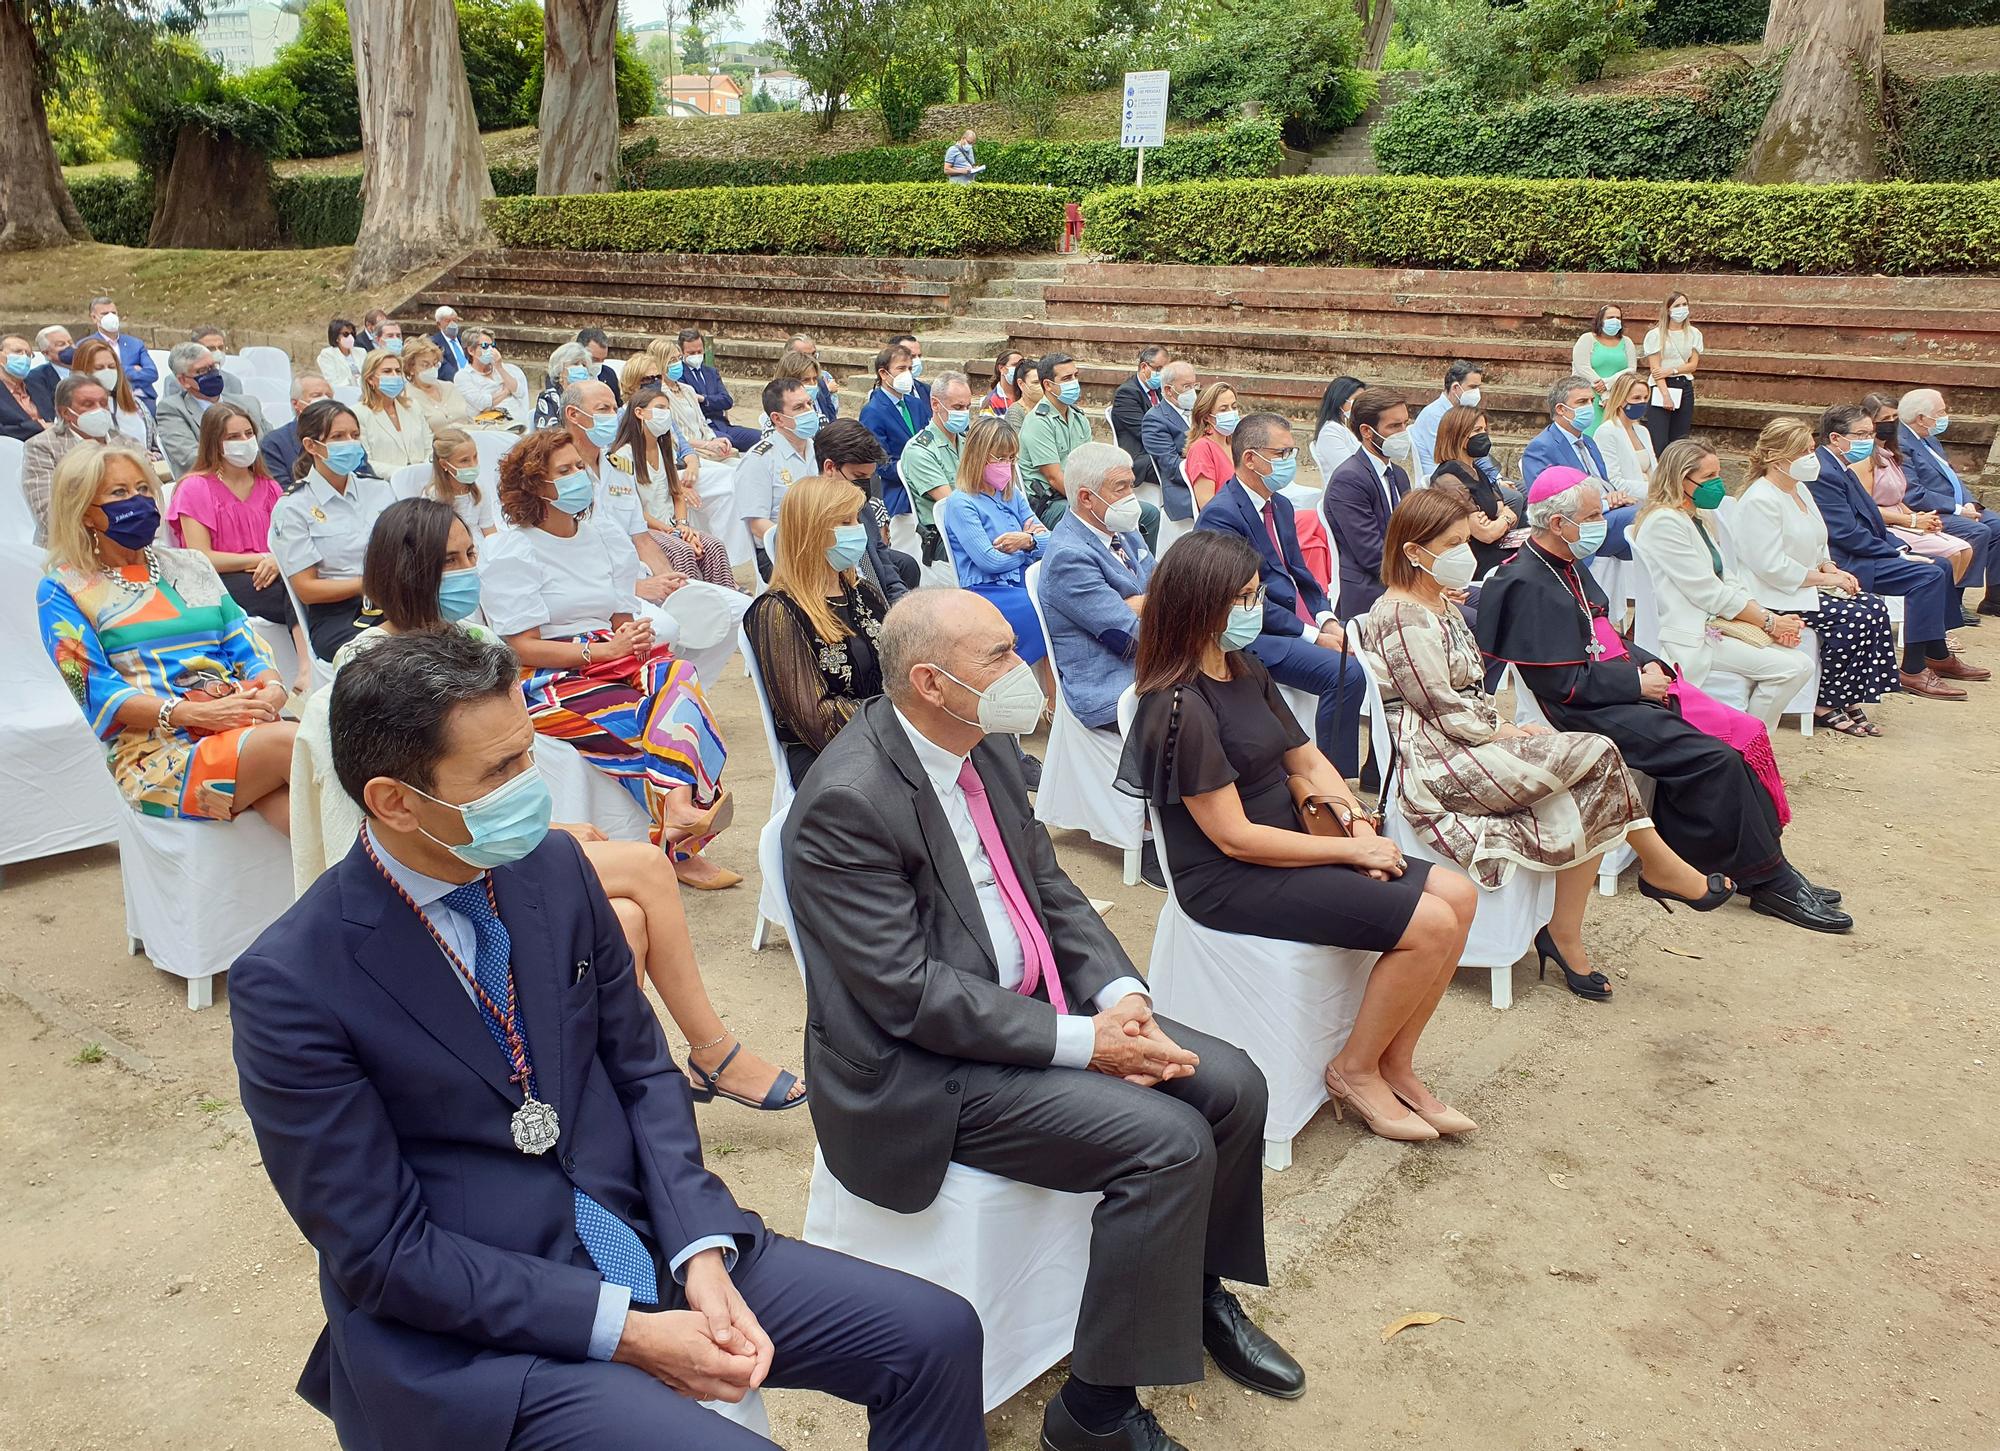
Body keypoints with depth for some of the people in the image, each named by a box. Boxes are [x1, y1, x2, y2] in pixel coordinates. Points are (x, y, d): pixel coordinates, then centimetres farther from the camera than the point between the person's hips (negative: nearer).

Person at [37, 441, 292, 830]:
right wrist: (195, 714, -16)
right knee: (289, 741, -35)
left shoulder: (189, 565, 24)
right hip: (158, 754, -3)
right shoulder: (63, 591, 10)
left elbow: (247, 647, 16)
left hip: (247, 728, 4)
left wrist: (272, 689, -9)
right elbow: (96, 692, -1)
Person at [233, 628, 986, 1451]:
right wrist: (624, 1331, -18)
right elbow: (383, 1252, -15)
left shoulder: (555, 868, -2)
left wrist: (702, 1254, -9)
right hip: (468, 1329, -5)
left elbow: (642, 1073, 5)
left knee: (938, 1335, -4)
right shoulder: (289, 984, -17)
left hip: (643, 1238, 5)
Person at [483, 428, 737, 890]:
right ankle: (682, 847, -38)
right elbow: (523, 647, -10)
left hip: (613, 657, 6)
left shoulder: (604, 532, 15)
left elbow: (623, 618, 12)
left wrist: (637, 637, -12)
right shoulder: (510, 553, -3)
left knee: (675, 674, -26)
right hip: (547, 680, -5)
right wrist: (602, 650, -19)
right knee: (630, 717, -33)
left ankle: (679, 808, -38)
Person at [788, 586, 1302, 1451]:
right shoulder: (848, 801, -24)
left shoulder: (986, 750, 3)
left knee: (1233, 1087, 1)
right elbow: (911, 993, -25)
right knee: (1169, 1141, -21)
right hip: (921, 1069, -8)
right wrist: (1082, 1042, -22)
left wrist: (1122, 995, -8)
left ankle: (1200, 1292, 27)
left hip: (1031, 1008, 9)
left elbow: (1054, 893, 9)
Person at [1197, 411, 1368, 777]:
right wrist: (1312, 636, -17)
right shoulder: (1221, 514, -14)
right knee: (1346, 672, -27)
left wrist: (1326, 620, 0)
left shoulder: (1280, 505, 16)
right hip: (1258, 636, -9)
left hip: (1304, 621, 9)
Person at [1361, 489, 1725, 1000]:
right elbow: (1444, 711, -15)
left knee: (1588, 799, -14)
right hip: (1434, 766, -10)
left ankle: (1565, 936, -6)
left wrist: (1505, 727, 5)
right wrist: (1506, 734, -6)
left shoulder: (1441, 605, 19)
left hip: (1469, 745, 10)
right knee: (1598, 754, -17)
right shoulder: (1402, 618, -13)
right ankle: (1660, 865, 3)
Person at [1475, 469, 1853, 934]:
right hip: (1590, 713, -10)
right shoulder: (1527, 585, -15)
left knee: (1744, 735, -5)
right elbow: (1563, 683, -19)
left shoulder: (1569, 567, 17)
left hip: (1625, 690, 10)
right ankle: (1768, 880, -7)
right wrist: (1638, 683, -11)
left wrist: (1648, 664, 5)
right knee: (1714, 757, -21)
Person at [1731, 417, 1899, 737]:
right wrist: (1824, 578, -17)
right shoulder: (1760, 501, -17)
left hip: (1806, 587, 10)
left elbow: (1816, 548, 24)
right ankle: (1825, 706, -9)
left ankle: (1850, 700, -5)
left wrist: (1832, 569, 3)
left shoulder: (1800, 489, 15)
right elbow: (1772, 566, -23)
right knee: (1853, 617, -22)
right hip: (1774, 596, -10)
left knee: (1875, 608, -8)